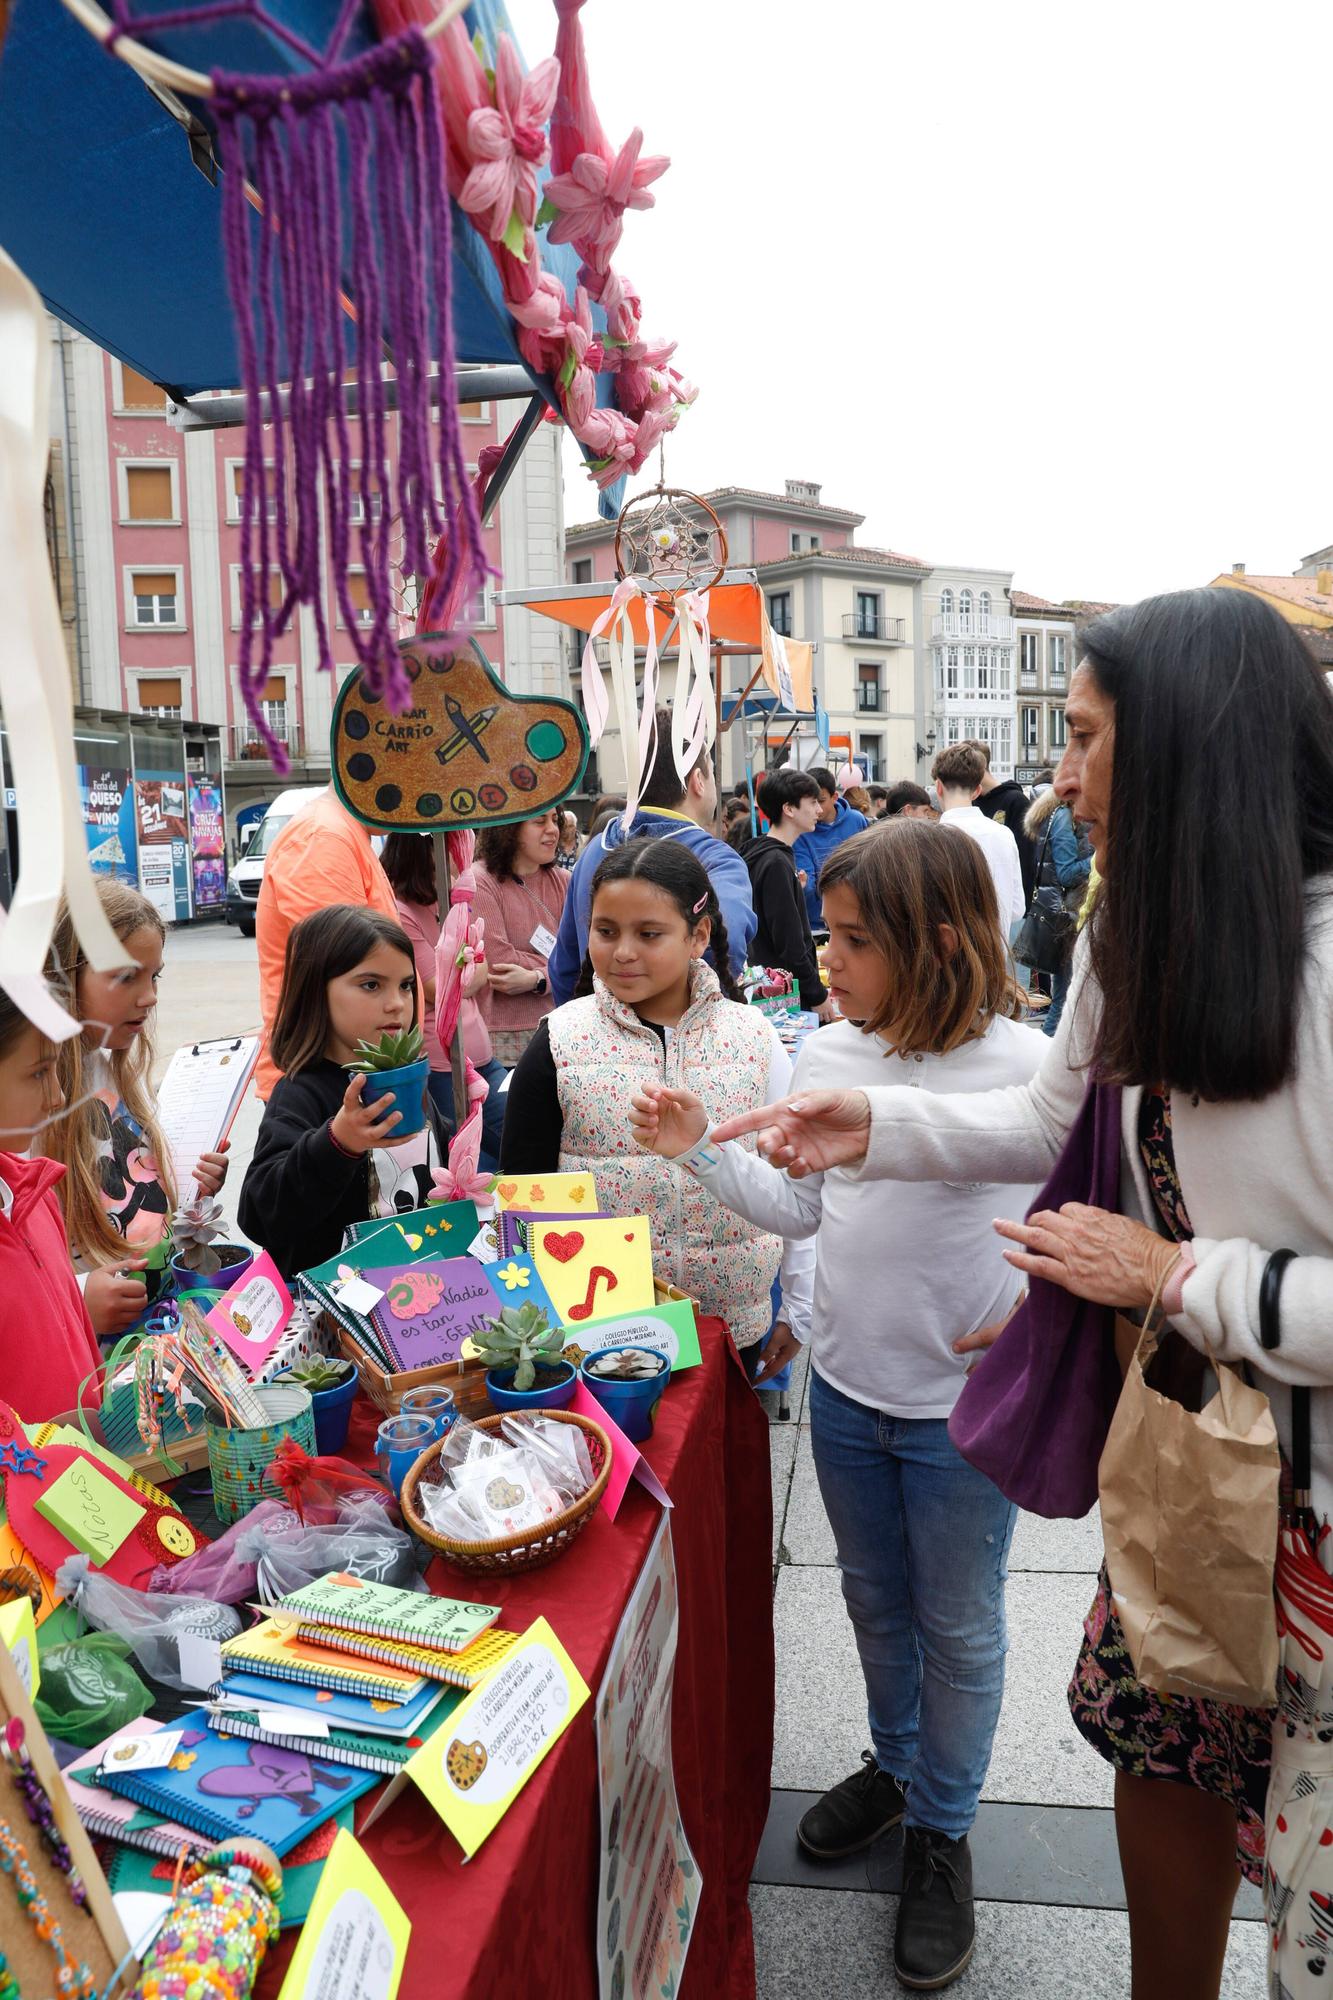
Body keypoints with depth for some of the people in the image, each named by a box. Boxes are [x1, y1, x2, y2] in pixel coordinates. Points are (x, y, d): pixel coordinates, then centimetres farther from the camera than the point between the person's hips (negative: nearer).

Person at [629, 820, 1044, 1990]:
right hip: (845, 1389, 5)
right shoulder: (828, 1055, -5)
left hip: (964, 1408, -4)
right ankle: (895, 1764, 51)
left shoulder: (1023, 1068, -20)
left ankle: (942, 1830, 40)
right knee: (875, 1600, 25)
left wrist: (1031, 1313, -24)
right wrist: (701, 1152, -5)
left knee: (957, 1627, 16)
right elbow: (802, 1208, 4)